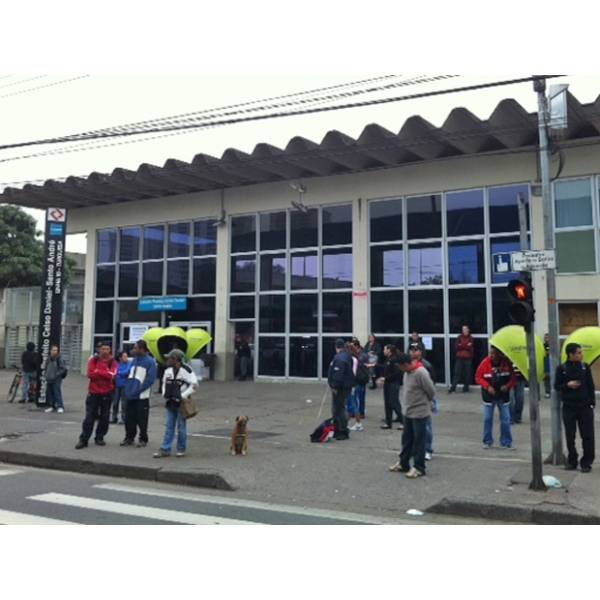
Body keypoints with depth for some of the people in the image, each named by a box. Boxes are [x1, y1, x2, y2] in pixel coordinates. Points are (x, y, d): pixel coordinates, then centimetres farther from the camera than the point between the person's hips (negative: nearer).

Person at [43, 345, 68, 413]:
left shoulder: (59, 359, -10)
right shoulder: (49, 358, 11)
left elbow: (64, 369, -13)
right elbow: (46, 367, 24)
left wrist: (56, 374, -16)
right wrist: (45, 374, 9)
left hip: (56, 380, -7)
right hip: (49, 379, 7)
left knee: (57, 393, -9)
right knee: (49, 393, 10)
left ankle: (60, 407, -2)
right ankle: (51, 406, 22)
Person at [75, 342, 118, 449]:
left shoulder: (113, 362, -1)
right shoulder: (93, 360, 2)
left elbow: (111, 375, -17)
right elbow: (90, 374, -11)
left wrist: (98, 371, -13)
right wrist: (105, 374, -14)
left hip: (107, 394, 0)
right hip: (93, 393, 0)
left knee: (104, 418, 7)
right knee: (89, 417, 1)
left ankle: (99, 438, 20)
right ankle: (83, 440, 5)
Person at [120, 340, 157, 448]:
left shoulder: (150, 362, -9)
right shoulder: (134, 360, 12)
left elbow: (150, 379, -14)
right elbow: (129, 374, 16)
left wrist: (138, 390, -17)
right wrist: (127, 388, 2)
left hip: (142, 396, -6)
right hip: (130, 395, 6)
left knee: (142, 419, 1)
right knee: (129, 418, 11)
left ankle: (143, 439, 13)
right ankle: (129, 438, 23)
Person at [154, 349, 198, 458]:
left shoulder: (186, 370, -14)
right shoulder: (168, 370, 7)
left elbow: (194, 384, -16)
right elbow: (164, 382, 20)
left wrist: (183, 396, -17)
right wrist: (164, 394, 6)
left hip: (181, 403, -6)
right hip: (171, 402, 6)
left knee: (181, 427, 3)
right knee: (169, 426, 8)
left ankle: (181, 449, 15)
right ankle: (165, 449, 12)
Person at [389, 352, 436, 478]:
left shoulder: (420, 373, -24)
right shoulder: (407, 372, 4)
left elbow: (431, 391, -16)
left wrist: (425, 402, 1)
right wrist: (407, 403, 12)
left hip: (420, 413, -8)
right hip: (408, 412, 8)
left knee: (418, 441, 2)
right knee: (406, 439, 17)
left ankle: (418, 468, 13)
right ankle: (403, 464, 29)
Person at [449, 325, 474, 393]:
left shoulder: (471, 338, 3)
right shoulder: (459, 337, 7)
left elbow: (471, 348, -5)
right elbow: (456, 347, -3)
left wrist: (461, 345, -9)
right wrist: (466, 346, -9)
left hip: (468, 358, -1)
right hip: (459, 358, 1)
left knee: (468, 373, 1)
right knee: (457, 373, -2)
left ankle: (466, 388, 13)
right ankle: (452, 387, -1)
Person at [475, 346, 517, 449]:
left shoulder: (507, 363, -8)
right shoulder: (485, 362, -10)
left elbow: (513, 377, 1)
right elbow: (478, 377, -5)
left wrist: (508, 385, -17)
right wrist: (487, 386, -18)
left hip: (503, 395, 1)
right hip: (489, 395, -1)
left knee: (505, 419, 5)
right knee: (488, 419, 3)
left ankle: (506, 442, 17)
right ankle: (487, 441, 16)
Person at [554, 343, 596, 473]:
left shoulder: (585, 366, 1)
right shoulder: (561, 368, -4)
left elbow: (591, 386, 5)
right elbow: (557, 386, 3)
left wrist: (592, 402, 0)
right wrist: (567, 385, -16)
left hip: (585, 406, 1)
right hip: (568, 407, -1)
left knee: (587, 436, 1)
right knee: (570, 436, 8)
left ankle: (586, 462, 11)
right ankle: (572, 461, 21)